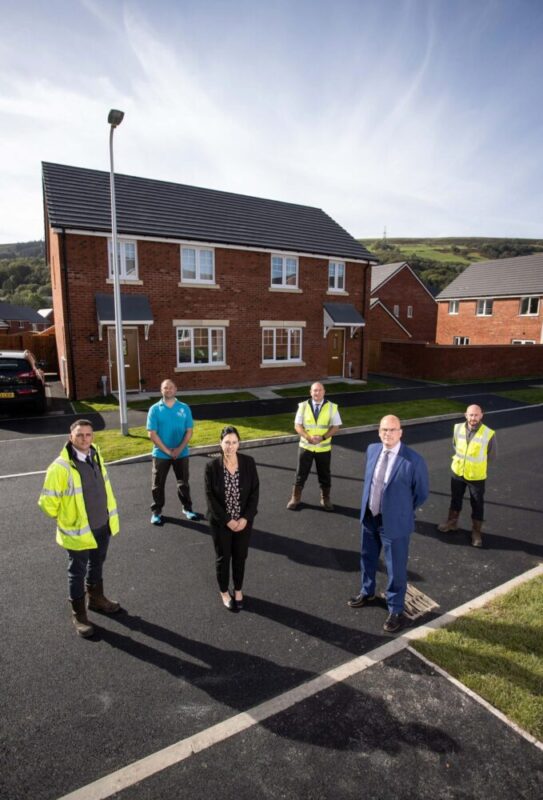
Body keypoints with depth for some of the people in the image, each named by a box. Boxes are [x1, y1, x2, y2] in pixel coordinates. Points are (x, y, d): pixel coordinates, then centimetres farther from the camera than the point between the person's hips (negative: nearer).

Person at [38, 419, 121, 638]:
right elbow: (47, 501, -17)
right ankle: (78, 614, 32)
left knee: (97, 566, 25)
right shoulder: (60, 467, -25)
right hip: (79, 531, -6)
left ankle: (96, 598, 47)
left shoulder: (96, 455, -4)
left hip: (103, 525, 6)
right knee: (78, 573, 13)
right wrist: (65, 520, -5)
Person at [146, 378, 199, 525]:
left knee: (183, 482, 14)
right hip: (161, 454, -1)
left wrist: (179, 449, -14)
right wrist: (167, 450, -15)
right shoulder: (155, 409, -6)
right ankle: (156, 511, 25)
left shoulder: (184, 408, -2)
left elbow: (189, 431, -3)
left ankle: (187, 508, 30)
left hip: (181, 453, 1)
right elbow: (152, 434, -9)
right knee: (158, 484, 9)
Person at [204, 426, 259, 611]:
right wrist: (227, 520, -15)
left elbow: (254, 492, -6)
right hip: (220, 522, -2)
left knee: (240, 556, 18)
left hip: (244, 521, 2)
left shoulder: (248, 462, -12)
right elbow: (210, 497, -13)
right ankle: (224, 592, 38)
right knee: (223, 557, 16)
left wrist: (245, 518, -13)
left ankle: (238, 590, 41)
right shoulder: (212, 466, -16)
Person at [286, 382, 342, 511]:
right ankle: (295, 498, 25)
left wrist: (323, 437, -20)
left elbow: (335, 427, -4)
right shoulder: (303, 406, -3)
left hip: (324, 448, 0)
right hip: (306, 446, 0)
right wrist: (308, 437, -20)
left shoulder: (331, 407, -5)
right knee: (301, 473, 9)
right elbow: (297, 425, -3)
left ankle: (325, 499, 32)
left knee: (324, 474, 13)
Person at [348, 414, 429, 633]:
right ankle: (367, 593, 52)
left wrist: (401, 511, 2)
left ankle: (395, 611, 35)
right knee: (367, 559, 25)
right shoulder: (372, 450, -6)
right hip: (369, 517, 6)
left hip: (395, 523, -5)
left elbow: (421, 493, -8)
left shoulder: (414, 460, -23)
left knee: (396, 569, 12)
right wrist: (370, 504, 12)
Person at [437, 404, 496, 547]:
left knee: (477, 505, 13)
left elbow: (491, 456, -5)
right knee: (455, 499, 22)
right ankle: (452, 522, 43)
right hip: (457, 472, 3)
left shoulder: (489, 434, -22)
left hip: (476, 476, -3)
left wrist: (478, 466, 2)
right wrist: (457, 460, 6)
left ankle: (476, 532, 31)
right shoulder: (458, 428, -12)